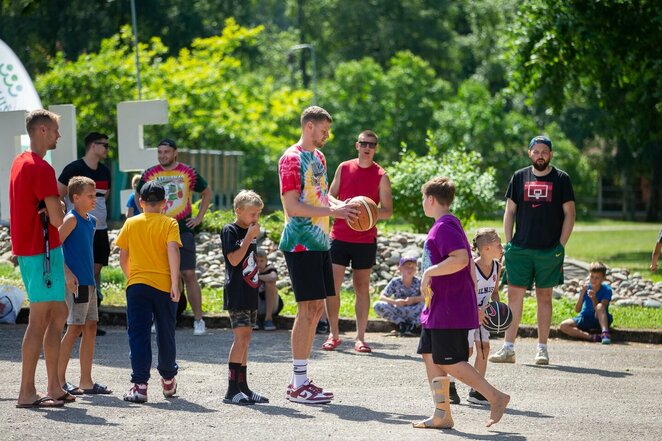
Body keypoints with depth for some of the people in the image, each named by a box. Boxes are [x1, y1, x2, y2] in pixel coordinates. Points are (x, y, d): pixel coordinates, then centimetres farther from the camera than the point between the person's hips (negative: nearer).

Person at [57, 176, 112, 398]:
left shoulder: (91, 221, 15)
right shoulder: (71, 219, -11)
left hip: (88, 282, 9)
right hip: (75, 282, -9)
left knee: (90, 328, 8)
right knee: (75, 328, -8)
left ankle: (86, 381, 12)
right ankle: (59, 380, -3)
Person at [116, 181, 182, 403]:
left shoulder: (131, 223, 5)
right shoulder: (169, 223, -1)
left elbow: (123, 258, 7)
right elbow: (173, 251, -13)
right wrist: (175, 283, -14)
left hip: (137, 285, 0)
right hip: (164, 285, 0)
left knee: (138, 336, -1)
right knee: (166, 334, 15)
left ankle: (139, 384, -12)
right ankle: (168, 380, 30)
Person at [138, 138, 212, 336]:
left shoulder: (188, 173, 0)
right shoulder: (150, 174, 4)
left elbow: (207, 192, 14)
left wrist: (199, 217, 5)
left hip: (183, 229, -2)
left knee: (189, 275, -7)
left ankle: (198, 320, -3)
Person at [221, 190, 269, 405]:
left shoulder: (251, 231, 16)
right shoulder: (230, 231, -8)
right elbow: (234, 259, -19)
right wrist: (250, 236, -16)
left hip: (250, 293, 8)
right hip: (236, 293, -8)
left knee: (245, 339, 10)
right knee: (241, 337, -14)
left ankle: (243, 387, 14)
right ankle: (232, 390, -14)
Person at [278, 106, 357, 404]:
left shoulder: (318, 156, 16)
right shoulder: (292, 159, -11)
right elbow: (292, 206, -18)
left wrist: (340, 205, 3)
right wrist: (332, 211, -22)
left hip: (319, 242, 9)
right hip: (301, 243, -9)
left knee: (316, 308, 10)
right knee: (308, 309, -10)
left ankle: (300, 380, 16)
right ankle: (298, 384, -6)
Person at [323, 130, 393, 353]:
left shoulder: (381, 176, 0)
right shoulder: (344, 168, 6)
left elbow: (387, 211, 0)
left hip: (365, 240, -2)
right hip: (339, 236, 2)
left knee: (362, 287, 3)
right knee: (332, 285, -3)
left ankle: (360, 337, 7)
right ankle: (334, 334, 9)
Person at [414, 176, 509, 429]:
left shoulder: (444, 227, -15)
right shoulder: (449, 224, 17)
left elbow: (461, 259, -30)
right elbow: (469, 264, 21)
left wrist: (429, 272, -22)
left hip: (449, 311, -10)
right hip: (437, 309, 10)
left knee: (450, 363, -8)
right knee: (430, 357, 9)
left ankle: (495, 397, -4)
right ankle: (442, 415, 9)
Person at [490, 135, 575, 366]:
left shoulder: (561, 179, 2)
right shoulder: (519, 177, 8)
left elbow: (569, 214, 2)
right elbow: (510, 212, 10)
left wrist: (561, 245, -5)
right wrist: (508, 243, 2)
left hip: (549, 250, -1)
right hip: (520, 249, 2)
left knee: (544, 297, 5)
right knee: (514, 295, -2)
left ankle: (542, 349, 10)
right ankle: (508, 348, 0)